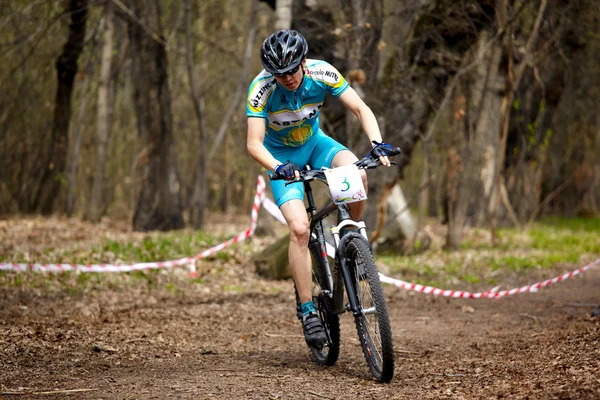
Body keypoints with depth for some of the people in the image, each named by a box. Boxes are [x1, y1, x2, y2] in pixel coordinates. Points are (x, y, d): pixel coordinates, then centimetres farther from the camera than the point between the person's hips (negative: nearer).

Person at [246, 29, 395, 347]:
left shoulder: (321, 73, -23)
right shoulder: (262, 88, -29)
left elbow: (361, 109, -20)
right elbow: (254, 144, -31)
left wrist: (377, 143, -38)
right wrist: (280, 168, -50)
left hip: (314, 143, 3)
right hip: (282, 156, -2)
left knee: (357, 174, -30)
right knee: (299, 228, -22)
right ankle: (308, 311, -12)